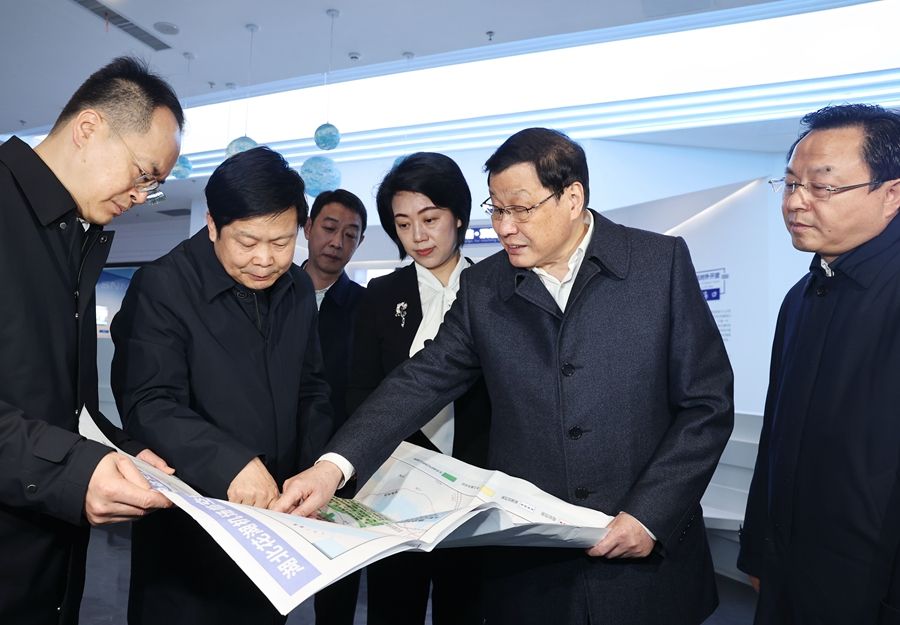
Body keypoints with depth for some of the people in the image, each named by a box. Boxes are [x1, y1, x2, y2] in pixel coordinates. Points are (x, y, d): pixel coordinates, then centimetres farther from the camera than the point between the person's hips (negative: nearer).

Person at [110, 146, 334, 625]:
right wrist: (228, 462, -36)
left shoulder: (298, 289, 3)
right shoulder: (162, 287, -15)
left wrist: (315, 477, -2)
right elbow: (150, 406, -22)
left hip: (275, 514, 6)